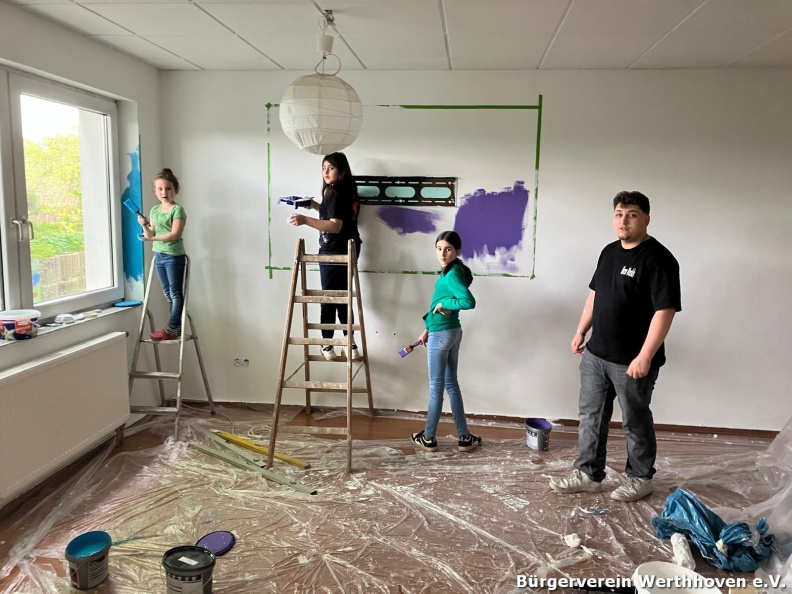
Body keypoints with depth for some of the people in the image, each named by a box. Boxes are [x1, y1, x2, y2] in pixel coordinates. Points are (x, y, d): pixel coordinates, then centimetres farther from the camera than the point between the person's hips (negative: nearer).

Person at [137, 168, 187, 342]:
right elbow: (151, 234, 13)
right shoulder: (154, 210, 12)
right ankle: (176, 327, 18)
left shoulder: (178, 210, -10)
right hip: (159, 255, 8)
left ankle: (172, 329, -1)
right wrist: (144, 225, -6)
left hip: (174, 256, -8)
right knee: (168, 293, 11)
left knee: (175, 293, -2)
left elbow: (175, 234, -20)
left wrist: (153, 238, -22)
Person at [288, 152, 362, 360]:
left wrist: (305, 220, -36)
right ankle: (350, 343, 15)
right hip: (348, 249, 10)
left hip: (333, 252, -10)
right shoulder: (348, 190, 12)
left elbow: (335, 226, -28)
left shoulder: (335, 193, -18)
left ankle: (327, 345, 8)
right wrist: (316, 206, 15)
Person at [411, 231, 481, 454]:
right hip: (452, 332, 9)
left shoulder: (452, 274, -18)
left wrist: (443, 304, -20)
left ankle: (428, 438, 18)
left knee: (436, 386, 3)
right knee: (451, 384, 15)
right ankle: (464, 437, 20)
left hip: (442, 334, -9)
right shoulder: (449, 272, 11)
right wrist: (428, 330, 20)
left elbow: (469, 301, -34)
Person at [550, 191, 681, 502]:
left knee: (635, 421, 9)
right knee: (591, 415, 13)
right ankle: (588, 474, 26)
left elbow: (665, 310, -21)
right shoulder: (609, 252, 10)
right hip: (595, 354, 8)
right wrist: (581, 331, 16)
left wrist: (645, 357, -25)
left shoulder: (658, 258, -16)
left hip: (631, 361, -7)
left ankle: (640, 478, 28)